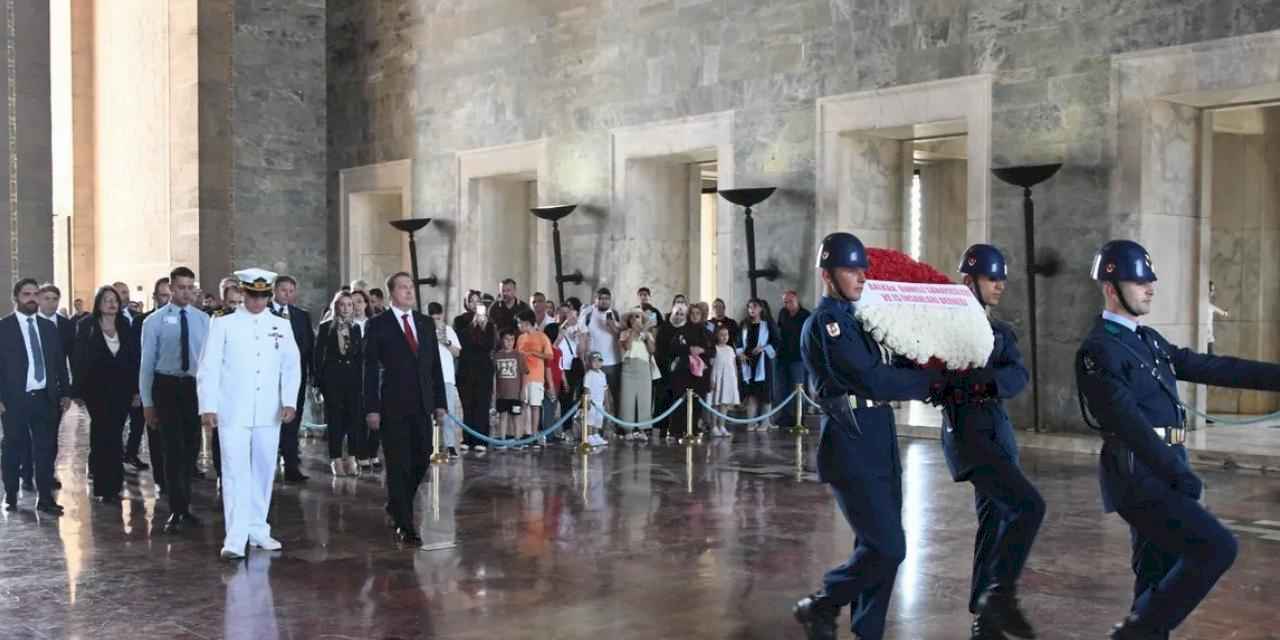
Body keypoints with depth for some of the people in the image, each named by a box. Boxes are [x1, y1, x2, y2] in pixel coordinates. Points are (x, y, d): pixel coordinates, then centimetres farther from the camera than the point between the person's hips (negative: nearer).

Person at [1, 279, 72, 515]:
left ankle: (45, 499, 8)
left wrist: (64, 392, 9)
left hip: (45, 397, 3)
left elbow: (59, 362, 13)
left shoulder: (49, 327, 10)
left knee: (45, 449, 3)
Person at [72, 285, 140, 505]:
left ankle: (110, 486, 14)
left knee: (114, 436, 5)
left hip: (121, 391, 2)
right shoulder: (88, 328, 0)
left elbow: (134, 360, 5)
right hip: (97, 391, -2)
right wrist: (78, 391, -6)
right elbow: (79, 360, -2)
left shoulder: (125, 328, 6)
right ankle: (106, 488, 4)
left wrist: (136, 390, 1)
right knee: (103, 436, -2)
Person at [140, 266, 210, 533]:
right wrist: (147, 403, -2)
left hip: (195, 387, 3)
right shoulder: (154, 321, -2)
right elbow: (147, 363, 0)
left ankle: (184, 506, 26)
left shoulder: (203, 320, 4)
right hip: (167, 387, -3)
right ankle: (176, 511, 0)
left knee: (191, 449, 12)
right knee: (174, 449, -7)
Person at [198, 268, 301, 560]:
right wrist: (208, 407, -8)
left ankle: (258, 531, 22)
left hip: (269, 413, 3)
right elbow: (209, 368, -1)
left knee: (263, 472, 10)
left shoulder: (282, 326, 8)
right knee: (235, 473, -7)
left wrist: (289, 401, -4)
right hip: (233, 412, -3)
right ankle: (235, 539, -7)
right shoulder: (223, 325, 2)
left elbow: (292, 366, 8)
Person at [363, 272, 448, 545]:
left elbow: (435, 365, 12)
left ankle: (396, 506, 31)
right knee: (398, 466, -1)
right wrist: (371, 408, -10)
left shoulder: (426, 323, 11)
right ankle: (404, 524, 6)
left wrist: (440, 402, 8)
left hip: (422, 404, 5)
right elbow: (370, 368, -5)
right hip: (393, 406, -4)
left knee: (420, 461, 8)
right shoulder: (378, 324, -2)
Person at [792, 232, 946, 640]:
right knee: (888, 548, -9)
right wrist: (930, 380, -6)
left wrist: (924, 382, 3)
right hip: (851, 449, -9)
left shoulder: (855, 319, 18)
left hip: (879, 446, 9)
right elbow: (873, 379, -17)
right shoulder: (824, 322, -10)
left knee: (878, 547, 11)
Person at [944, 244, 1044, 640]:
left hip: (999, 433, 7)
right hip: (966, 432, -7)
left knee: (997, 523, 9)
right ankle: (1000, 592, -10)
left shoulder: (1002, 333, 15)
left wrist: (986, 379, -23)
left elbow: (1019, 376, -4)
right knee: (1030, 505, -18)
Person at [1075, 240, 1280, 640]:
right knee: (1217, 548, -13)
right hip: (1139, 476, -9)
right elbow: (1128, 420, -21)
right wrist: (1179, 474, -23)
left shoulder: (1148, 340, 16)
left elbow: (1210, 368, 15)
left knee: (1158, 576, 12)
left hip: (1161, 474, 9)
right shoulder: (1099, 350, -13)